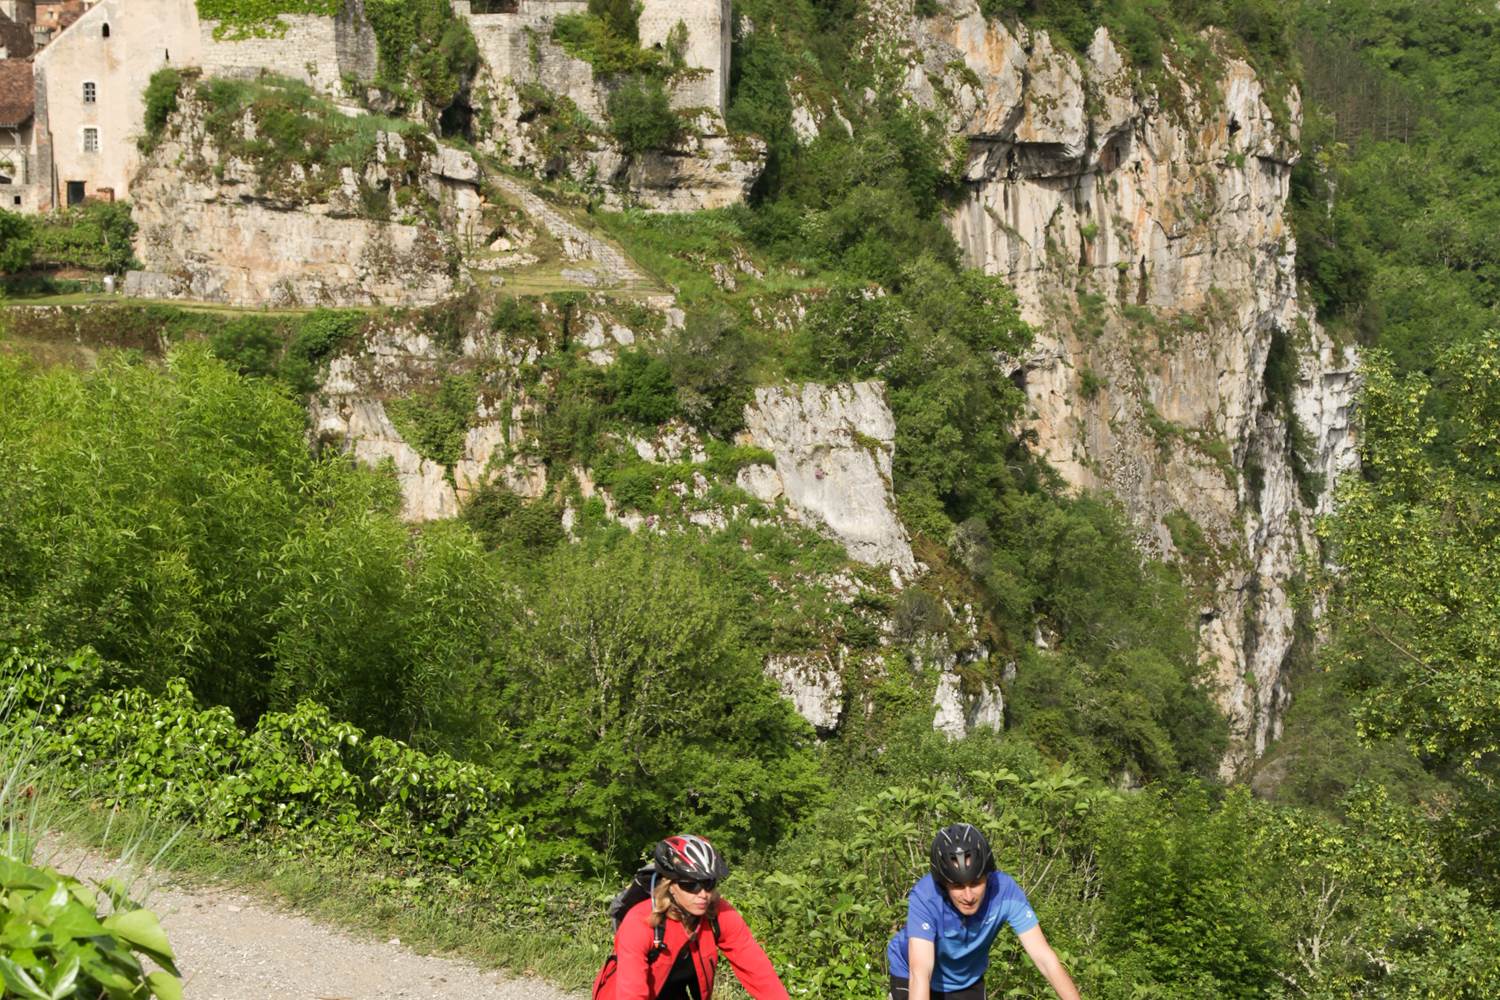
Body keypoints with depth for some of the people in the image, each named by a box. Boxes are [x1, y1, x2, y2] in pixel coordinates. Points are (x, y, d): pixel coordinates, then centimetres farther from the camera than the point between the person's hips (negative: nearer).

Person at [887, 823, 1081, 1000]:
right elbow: (920, 975, -45)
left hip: (966, 983, 3)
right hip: (911, 981, -3)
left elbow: (1045, 957, -28)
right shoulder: (924, 897, -37)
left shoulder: (1005, 890, -29)